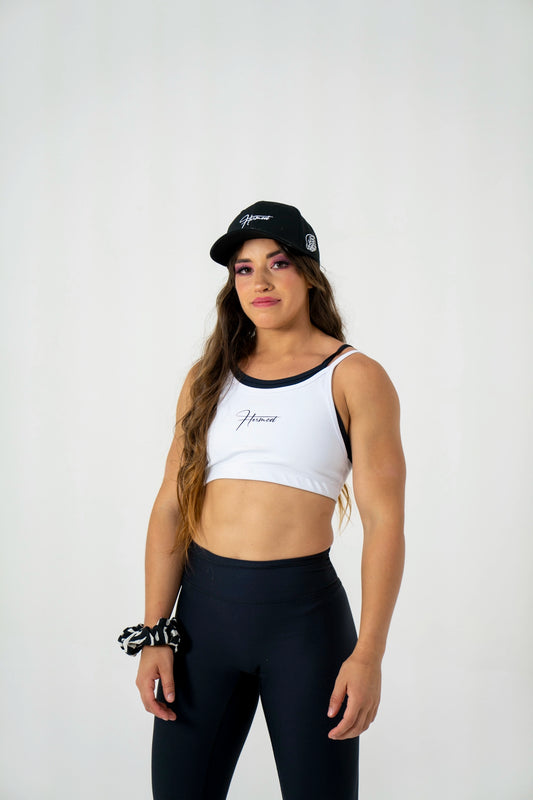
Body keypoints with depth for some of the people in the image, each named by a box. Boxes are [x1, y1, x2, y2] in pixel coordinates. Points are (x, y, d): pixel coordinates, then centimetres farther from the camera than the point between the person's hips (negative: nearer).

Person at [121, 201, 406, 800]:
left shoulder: (354, 378, -1)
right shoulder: (208, 378, 10)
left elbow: (384, 521, -7)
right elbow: (171, 507, 8)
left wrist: (368, 654, -15)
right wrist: (155, 634, 1)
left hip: (304, 611, -3)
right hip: (204, 605, 4)